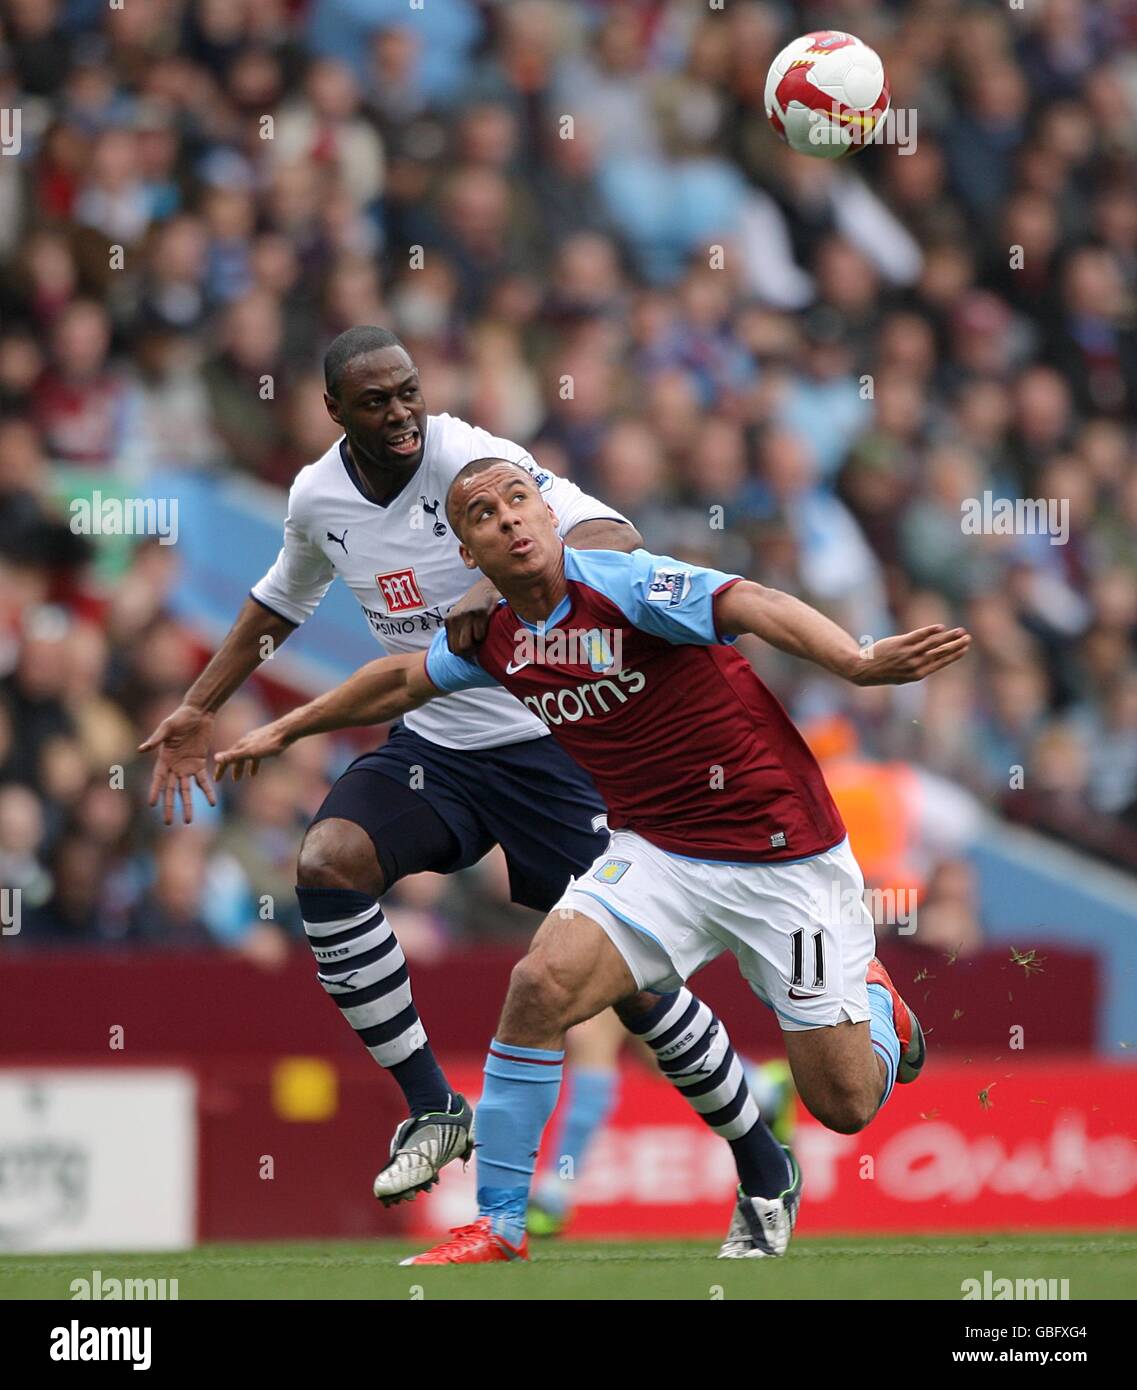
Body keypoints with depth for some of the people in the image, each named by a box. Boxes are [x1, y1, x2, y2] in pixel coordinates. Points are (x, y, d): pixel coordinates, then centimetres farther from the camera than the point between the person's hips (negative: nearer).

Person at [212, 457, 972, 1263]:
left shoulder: (626, 586, -19)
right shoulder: (494, 641, 2)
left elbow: (755, 607, -35)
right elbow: (402, 681, 23)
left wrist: (858, 662, -53)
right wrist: (284, 731, 34)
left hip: (781, 855, -5)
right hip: (656, 854, 5)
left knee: (845, 1105, -5)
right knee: (541, 988, -20)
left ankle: (872, 996, 32)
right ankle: (499, 1226, -6)